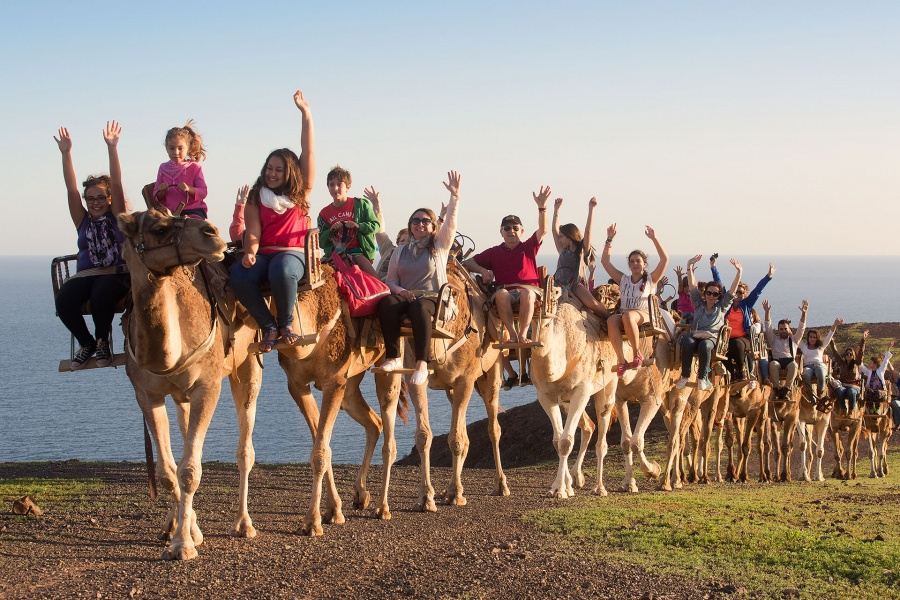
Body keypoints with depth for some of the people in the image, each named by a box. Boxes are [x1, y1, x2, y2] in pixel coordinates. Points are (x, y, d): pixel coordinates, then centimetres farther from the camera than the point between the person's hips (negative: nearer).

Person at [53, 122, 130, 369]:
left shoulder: (116, 217, 9)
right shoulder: (83, 221, 16)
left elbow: (117, 184, -1)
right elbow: (71, 189, 8)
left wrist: (112, 148, -11)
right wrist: (66, 153, -2)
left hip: (116, 274, -3)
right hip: (85, 274, 3)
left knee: (101, 295, -37)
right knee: (63, 301, -28)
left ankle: (103, 341, -9)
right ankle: (86, 342, -3)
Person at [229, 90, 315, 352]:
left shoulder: (300, 193, 11)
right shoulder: (256, 197, 14)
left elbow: (308, 152, 6)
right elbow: (253, 232, 3)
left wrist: (306, 114, 2)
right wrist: (250, 252, -20)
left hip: (293, 253, -2)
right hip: (263, 253, 2)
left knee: (282, 272, -39)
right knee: (239, 277, -32)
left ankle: (285, 324, -15)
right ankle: (269, 327, -18)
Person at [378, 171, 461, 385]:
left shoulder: (440, 246, 14)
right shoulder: (400, 252, 22)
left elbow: (451, 223, 0)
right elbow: (390, 280, 17)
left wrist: (454, 196, -14)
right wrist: (401, 291, -5)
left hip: (432, 297, -3)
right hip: (404, 296, 3)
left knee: (419, 307, -40)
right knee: (387, 302, -34)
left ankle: (422, 364, -48)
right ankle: (393, 357, -37)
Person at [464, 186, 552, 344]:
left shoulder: (529, 248, 18)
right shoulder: (494, 252, 20)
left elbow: (543, 231, 3)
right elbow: (468, 263, 20)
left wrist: (542, 207, -9)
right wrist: (482, 271, 0)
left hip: (529, 290, -1)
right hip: (507, 291, 1)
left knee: (526, 293, -39)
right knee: (500, 294, -37)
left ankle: (523, 333, -37)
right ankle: (512, 334, -38)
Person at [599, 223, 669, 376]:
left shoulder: (650, 279, 12)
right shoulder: (623, 280, 20)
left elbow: (665, 259, -1)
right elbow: (605, 261, 17)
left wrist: (654, 238, -5)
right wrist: (609, 239, 10)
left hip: (644, 315, -3)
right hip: (624, 315, 3)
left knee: (628, 316, -39)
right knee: (611, 320, -34)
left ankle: (637, 354, -27)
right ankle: (621, 361, -38)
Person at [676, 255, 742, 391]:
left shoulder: (722, 307, 20)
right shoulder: (699, 304, 22)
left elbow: (733, 289, 12)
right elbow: (692, 286, 12)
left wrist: (739, 272, 1)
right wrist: (690, 266, 0)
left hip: (712, 338, -1)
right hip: (695, 335, 1)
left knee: (705, 345, -38)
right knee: (688, 342, -37)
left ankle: (703, 377, -25)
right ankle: (685, 376, -29)